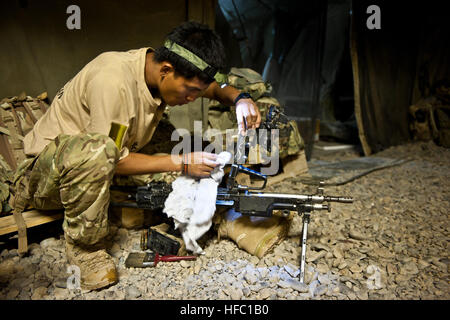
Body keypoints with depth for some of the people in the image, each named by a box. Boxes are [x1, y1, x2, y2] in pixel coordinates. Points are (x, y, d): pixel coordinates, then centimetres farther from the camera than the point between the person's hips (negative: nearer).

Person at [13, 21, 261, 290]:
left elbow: (216, 87, 8)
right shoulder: (113, 81, -31)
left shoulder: (161, 67, -8)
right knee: (96, 151, -41)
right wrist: (181, 163, -26)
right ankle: (84, 244, -16)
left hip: (94, 172, 7)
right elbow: (114, 160, -26)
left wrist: (239, 97, -14)